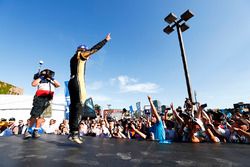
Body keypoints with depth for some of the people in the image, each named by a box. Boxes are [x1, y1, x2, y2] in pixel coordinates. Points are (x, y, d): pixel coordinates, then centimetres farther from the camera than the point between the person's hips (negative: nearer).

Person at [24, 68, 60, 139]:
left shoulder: (52, 82, 24)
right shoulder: (40, 80, 14)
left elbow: (58, 85, 10)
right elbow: (33, 84, -3)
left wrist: (52, 79, 7)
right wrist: (40, 77, 1)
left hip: (48, 100, 4)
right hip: (40, 98, -4)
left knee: (40, 116, 2)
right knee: (34, 115, -8)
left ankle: (35, 131, 5)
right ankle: (27, 131, 3)